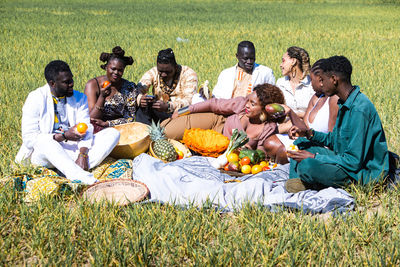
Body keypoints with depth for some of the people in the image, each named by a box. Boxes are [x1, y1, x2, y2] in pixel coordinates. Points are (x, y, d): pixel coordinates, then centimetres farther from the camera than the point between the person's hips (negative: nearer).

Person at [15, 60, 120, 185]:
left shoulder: (79, 98, 6)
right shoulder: (36, 99, -7)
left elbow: (86, 130, -5)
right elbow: (29, 138, -14)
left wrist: (83, 154, -24)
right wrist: (64, 136, -23)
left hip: (74, 149, 4)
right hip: (43, 152, -4)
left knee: (113, 133, -13)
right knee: (44, 142, -40)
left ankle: (78, 171, -33)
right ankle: (87, 180, -52)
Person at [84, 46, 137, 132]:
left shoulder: (130, 88, 2)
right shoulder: (93, 85, -3)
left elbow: (130, 118, 1)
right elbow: (91, 119, -9)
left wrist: (105, 123, -11)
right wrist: (102, 96, -23)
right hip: (97, 130, -1)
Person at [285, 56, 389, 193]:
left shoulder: (360, 109, -25)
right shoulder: (345, 104, 6)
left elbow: (354, 162, -26)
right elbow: (335, 140, 19)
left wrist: (314, 157, -20)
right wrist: (309, 133, 5)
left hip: (364, 172, -10)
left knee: (306, 166, -33)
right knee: (300, 143, 15)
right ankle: (296, 181, -3)